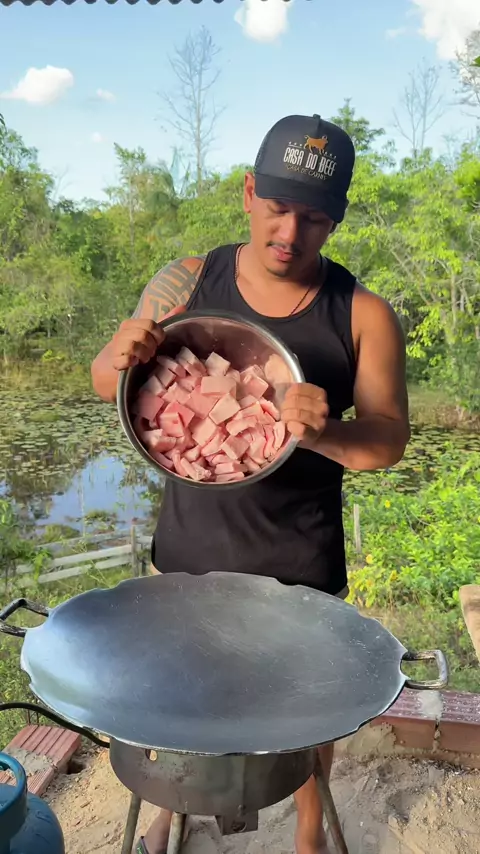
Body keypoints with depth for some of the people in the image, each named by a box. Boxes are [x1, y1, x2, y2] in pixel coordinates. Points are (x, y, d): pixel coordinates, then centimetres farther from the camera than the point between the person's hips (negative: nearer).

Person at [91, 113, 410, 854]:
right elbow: (103, 381, 0)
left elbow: (389, 441, -13)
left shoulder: (364, 316, -12)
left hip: (300, 563, -1)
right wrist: (123, 359, -24)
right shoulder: (186, 283, -7)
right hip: (189, 545, 2)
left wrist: (325, 433, -35)